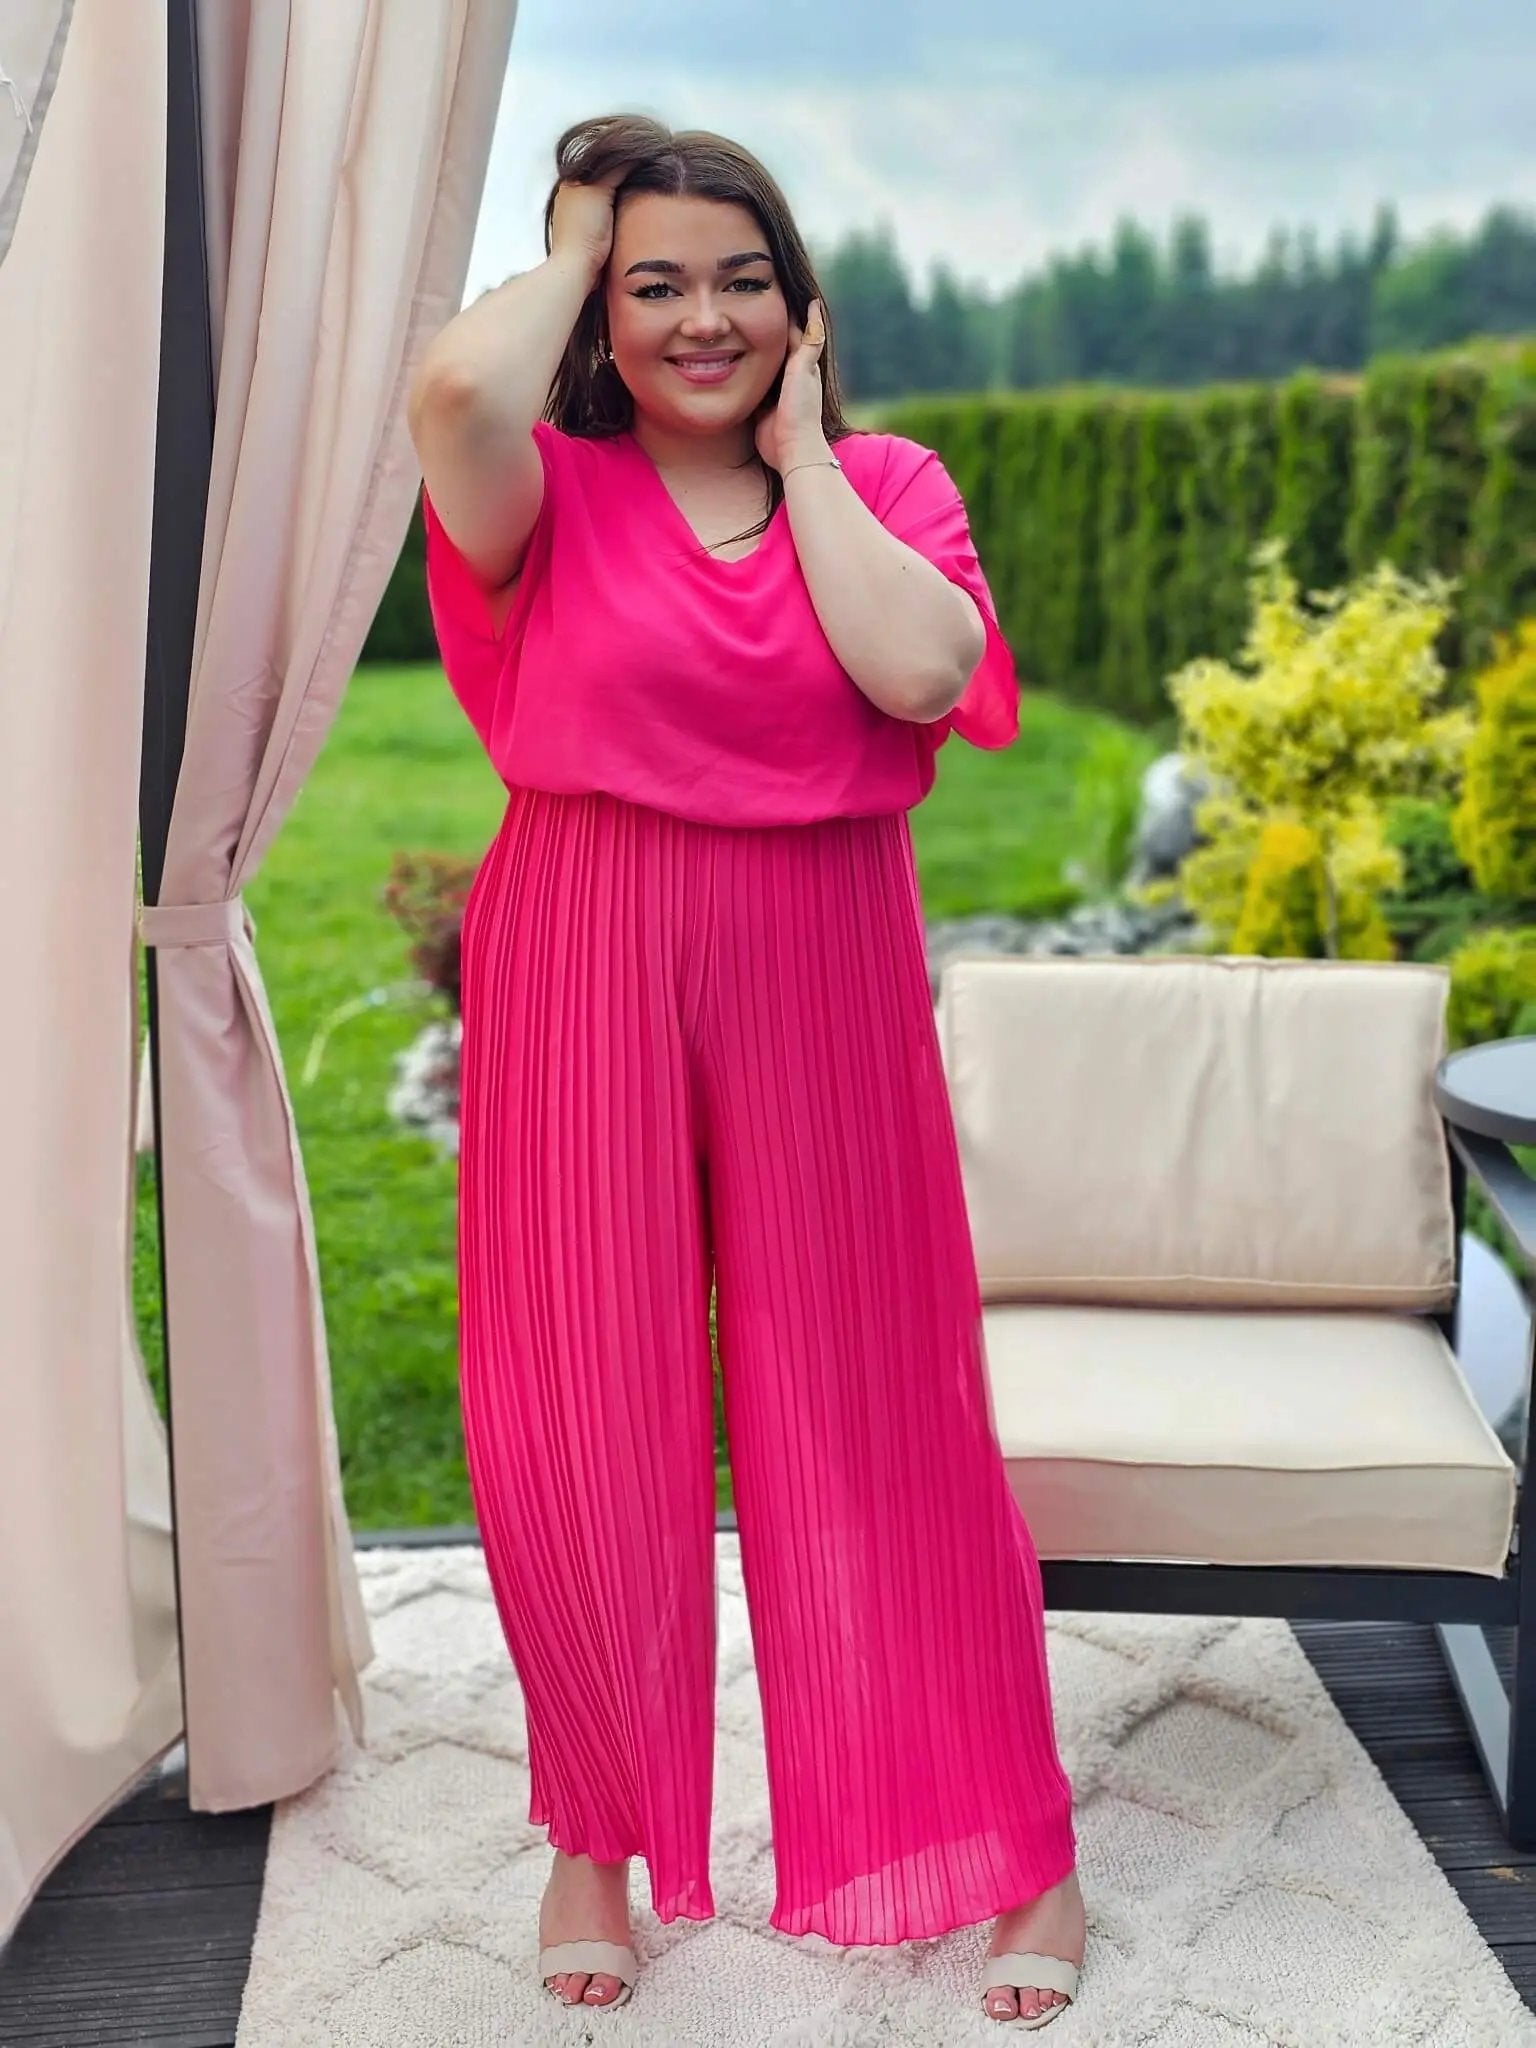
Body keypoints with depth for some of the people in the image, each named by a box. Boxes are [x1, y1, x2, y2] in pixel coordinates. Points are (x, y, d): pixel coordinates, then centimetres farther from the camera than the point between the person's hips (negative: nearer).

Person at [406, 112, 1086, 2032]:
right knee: (587, 1425, 7)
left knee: (877, 1410, 7)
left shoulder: (884, 489, 5)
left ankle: (1018, 1846, 25)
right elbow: (454, 384, -25)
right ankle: (594, 1836, 30)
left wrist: (801, 453, -5)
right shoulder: (551, 491, -1)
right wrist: (563, 254, -5)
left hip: (821, 987, 1)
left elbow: (923, 672, -15)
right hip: (587, 987, 0)